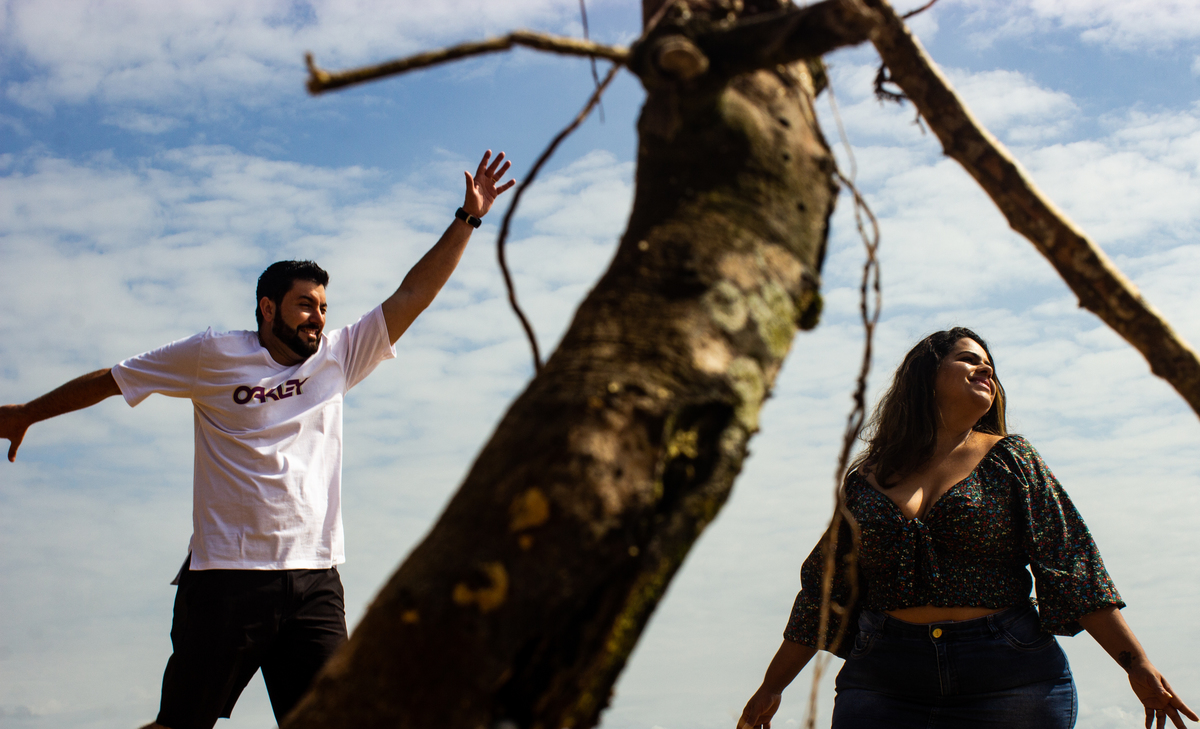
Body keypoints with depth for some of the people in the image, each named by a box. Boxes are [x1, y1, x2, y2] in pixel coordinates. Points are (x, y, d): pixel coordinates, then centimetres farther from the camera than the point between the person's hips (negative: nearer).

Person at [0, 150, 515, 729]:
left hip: (315, 582, 3)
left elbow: (411, 297, 10)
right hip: (226, 578, -3)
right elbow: (110, 379, 13)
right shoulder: (213, 356, 3)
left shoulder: (337, 356, 12)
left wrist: (467, 219, 6)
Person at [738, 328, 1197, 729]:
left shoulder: (1009, 459, 8)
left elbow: (1071, 566, 3)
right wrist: (772, 686, 17)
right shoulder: (866, 480, 10)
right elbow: (823, 592, 15)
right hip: (884, 681, 1)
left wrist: (1137, 664, -6)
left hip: (1008, 680, 0)